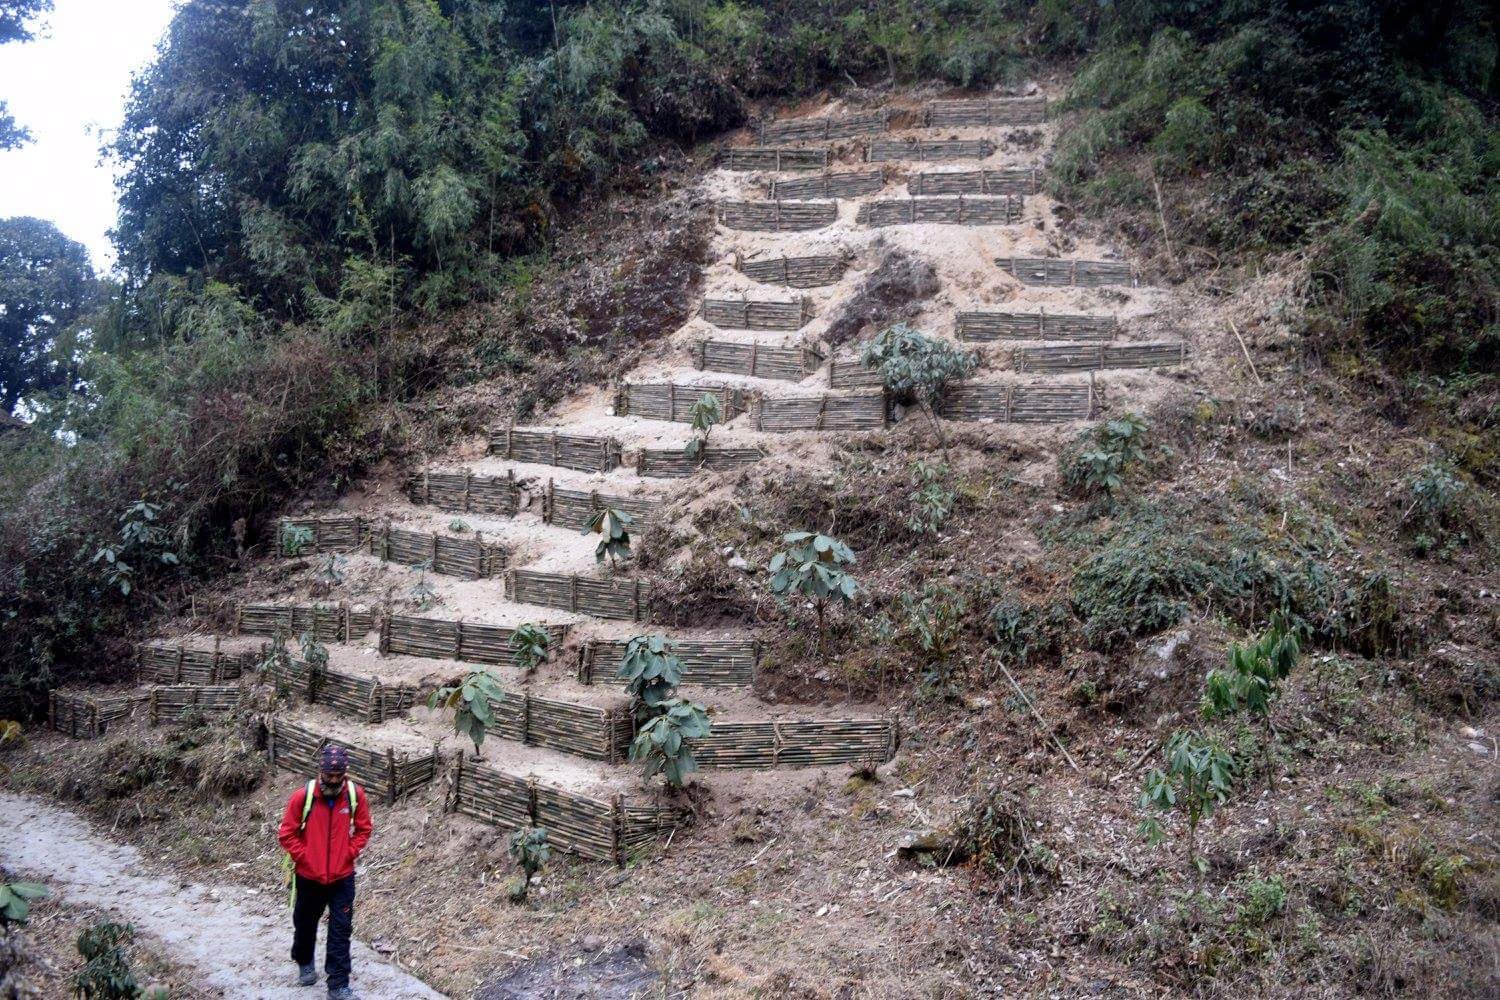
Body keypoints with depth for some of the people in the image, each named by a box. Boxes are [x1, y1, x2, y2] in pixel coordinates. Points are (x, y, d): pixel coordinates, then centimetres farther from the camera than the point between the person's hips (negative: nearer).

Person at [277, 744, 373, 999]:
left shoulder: (356, 795, -11)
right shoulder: (303, 796, -17)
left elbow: (364, 829, 4)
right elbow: (287, 834, -7)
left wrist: (349, 853, -5)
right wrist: (304, 858, -10)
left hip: (342, 877, 0)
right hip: (309, 877, 0)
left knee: (341, 930, 1)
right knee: (305, 923, 20)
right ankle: (305, 963, 47)